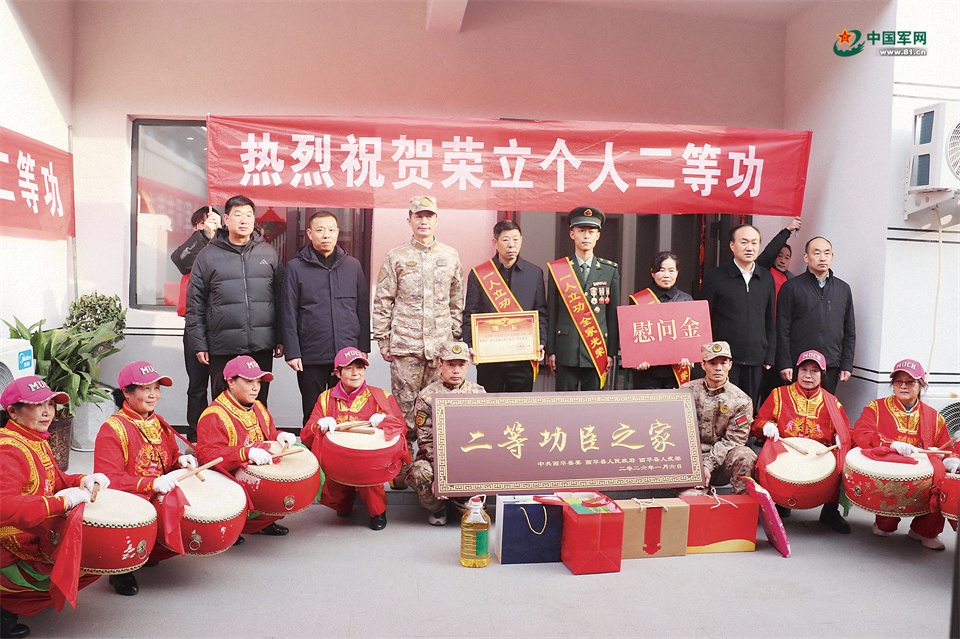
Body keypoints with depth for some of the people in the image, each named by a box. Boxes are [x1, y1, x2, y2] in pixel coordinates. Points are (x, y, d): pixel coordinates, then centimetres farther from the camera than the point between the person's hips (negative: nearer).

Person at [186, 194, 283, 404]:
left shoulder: (269, 253, 8)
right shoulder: (208, 255, 4)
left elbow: (280, 298, 9)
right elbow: (195, 303, 4)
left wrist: (281, 339, 5)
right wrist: (199, 343, -1)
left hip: (261, 347, 1)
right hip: (222, 348, -1)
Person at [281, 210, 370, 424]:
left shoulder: (353, 265, 9)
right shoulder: (295, 267, 2)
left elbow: (363, 310, 10)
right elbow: (288, 314, -1)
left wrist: (363, 348, 6)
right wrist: (292, 352, -7)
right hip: (311, 356, -2)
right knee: (312, 415, 9)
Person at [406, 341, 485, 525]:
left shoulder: (479, 393, 6)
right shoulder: (427, 396, -2)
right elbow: (426, 440, -8)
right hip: (435, 456, -1)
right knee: (420, 473, -32)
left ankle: (461, 506, 6)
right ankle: (437, 508, 3)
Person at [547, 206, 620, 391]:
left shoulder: (610, 270, 6)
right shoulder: (558, 269, 3)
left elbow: (614, 314, 6)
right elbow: (551, 313, 3)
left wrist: (612, 352, 2)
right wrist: (550, 350, -1)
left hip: (598, 349, 1)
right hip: (566, 350, -1)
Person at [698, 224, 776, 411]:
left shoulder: (766, 279, 11)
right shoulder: (715, 277, -1)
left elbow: (770, 322, 15)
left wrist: (769, 356, 10)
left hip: (755, 361, 4)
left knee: (750, 412, 8)